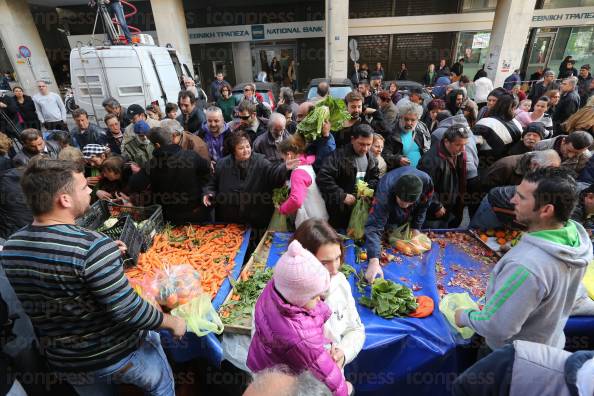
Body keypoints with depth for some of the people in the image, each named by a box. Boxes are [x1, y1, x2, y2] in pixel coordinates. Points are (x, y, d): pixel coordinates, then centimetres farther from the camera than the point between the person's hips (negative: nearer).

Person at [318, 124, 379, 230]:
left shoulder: (371, 159, 6)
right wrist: (342, 196, -23)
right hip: (339, 210, -5)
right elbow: (322, 178, -24)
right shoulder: (339, 155, -16)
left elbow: (375, 178, 17)